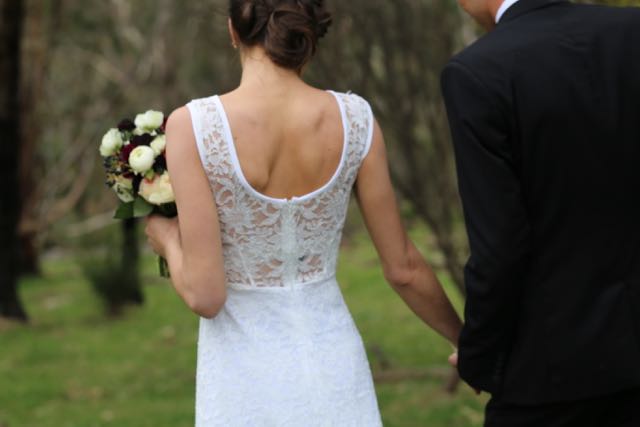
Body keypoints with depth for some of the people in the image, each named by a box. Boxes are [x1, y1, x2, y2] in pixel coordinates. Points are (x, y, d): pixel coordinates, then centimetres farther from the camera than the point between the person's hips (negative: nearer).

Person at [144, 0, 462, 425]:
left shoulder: (194, 126, -15)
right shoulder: (354, 119, -6)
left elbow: (205, 294, -16)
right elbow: (403, 268, 1)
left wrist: (167, 238, 6)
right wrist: (468, 339, 18)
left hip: (245, 380, -2)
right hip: (332, 369, 2)